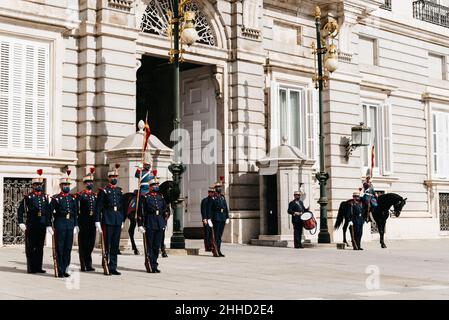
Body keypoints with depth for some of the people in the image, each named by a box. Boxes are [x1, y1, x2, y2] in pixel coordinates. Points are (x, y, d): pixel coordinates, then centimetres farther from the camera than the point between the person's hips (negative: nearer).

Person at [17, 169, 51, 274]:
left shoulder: (45, 197, 11)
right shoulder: (28, 197, -1)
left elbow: (49, 211, 14)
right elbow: (20, 210, -3)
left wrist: (48, 223, 9)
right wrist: (21, 222, -11)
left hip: (42, 225, 4)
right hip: (31, 225, -4)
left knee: (40, 247, 9)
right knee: (30, 247, 2)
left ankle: (38, 267, 15)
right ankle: (31, 268, 7)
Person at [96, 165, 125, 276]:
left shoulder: (119, 191, 14)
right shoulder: (104, 191, -1)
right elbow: (98, 207, -4)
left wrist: (122, 220, 13)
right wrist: (97, 221, -10)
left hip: (118, 221, 5)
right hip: (107, 220, -5)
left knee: (115, 245, 6)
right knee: (107, 245, -2)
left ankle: (113, 267, 11)